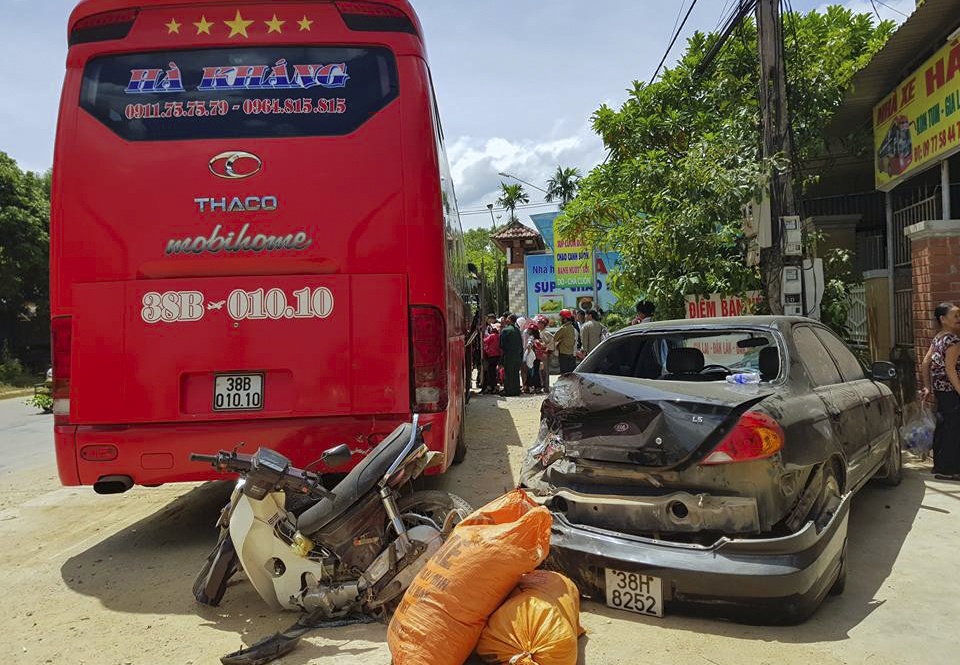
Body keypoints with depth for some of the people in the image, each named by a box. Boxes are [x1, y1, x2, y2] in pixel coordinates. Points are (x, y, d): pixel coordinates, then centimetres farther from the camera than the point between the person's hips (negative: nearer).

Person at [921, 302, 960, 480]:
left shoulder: (937, 338, 11)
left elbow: (925, 363, 12)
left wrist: (927, 387, 16)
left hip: (940, 390, 9)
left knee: (943, 425, 15)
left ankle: (940, 465, 24)